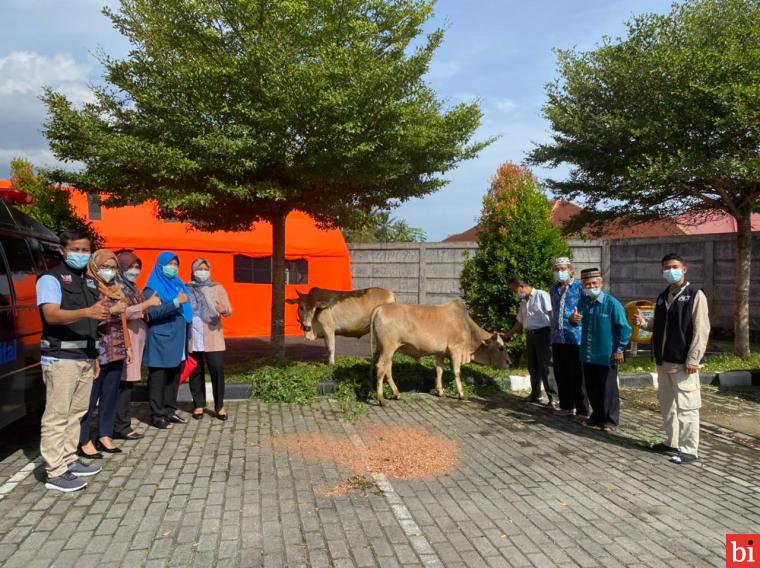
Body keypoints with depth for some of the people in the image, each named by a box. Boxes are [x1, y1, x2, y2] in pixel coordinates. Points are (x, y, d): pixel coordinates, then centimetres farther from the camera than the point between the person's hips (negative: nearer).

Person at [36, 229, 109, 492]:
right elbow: (51, 315, -22)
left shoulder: (90, 281, 17)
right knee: (57, 416, -5)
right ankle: (56, 472, -1)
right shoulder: (51, 279, -7)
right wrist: (86, 312, -36)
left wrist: (95, 354, 18)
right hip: (60, 358, -8)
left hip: (86, 357, 8)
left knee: (76, 413, 12)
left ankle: (69, 460, 21)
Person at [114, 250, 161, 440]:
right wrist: (147, 303, -16)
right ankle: (121, 427, -3)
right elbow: (122, 312, -19)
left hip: (135, 341, 9)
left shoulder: (132, 287, 21)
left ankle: (122, 424, 15)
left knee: (128, 384, 9)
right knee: (124, 384, -8)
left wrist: (151, 304, 9)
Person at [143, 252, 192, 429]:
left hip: (177, 340, 7)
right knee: (158, 378, -1)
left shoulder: (179, 284, 15)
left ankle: (170, 411, 19)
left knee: (174, 377, 10)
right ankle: (157, 415, 5)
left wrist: (187, 336, 12)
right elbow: (152, 312, -19)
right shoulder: (152, 287, -5)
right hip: (160, 340, -7)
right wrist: (176, 302, -24)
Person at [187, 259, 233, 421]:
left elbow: (229, 310, -3)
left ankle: (220, 406, 7)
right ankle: (199, 405, 19)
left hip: (213, 337, -1)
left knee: (217, 370, -4)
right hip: (193, 337, 1)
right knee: (196, 372, 7)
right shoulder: (186, 289, 6)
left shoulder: (217, 288, 4)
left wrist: (223, 310, -26)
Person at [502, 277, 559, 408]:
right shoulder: (523, 302, 18)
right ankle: (535, 394, 23)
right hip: (530, 335, 8)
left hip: (543, 333, -8)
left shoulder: (541, 295, -5)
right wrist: (506, 335, 22)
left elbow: (552, 314, -12)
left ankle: (553, 397, -4)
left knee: (546, 367, -8)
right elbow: (520, 322, 23)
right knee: (533, 367, 12)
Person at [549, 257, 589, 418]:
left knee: (577, 376, -3)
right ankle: (566, 406, 24)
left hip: (574, 338, -6)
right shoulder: (553, 289, 13)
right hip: (557, 339, 6)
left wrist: (577, 317, -15)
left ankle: (582, 410, 4)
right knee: (561, 375, 12)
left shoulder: (578, 287, -6)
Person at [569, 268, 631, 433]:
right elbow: (578, 322, 15)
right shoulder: (583, 302, 3)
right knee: (592, 388, 15)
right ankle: (597, 415, 31)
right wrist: (573, 319, -9)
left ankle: (610, 420, 17)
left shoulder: (612, 303, -13)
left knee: (608, 389, 4)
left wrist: (619, 350, -10)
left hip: (606, 356, -5)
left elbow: (624, 328, -10)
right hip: (588, 355, 5)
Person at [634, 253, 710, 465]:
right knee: (667, 404, 16)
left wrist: (693, 359, -17)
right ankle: (672, 442, 29)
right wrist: (644, 322, 2)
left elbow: (701, 330, -12)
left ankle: (689, 450, 5)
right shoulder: (663, 297, 14)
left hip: (683, 362, -8)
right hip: (663, 360, 8)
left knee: (686, 406, -3)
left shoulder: (695, 295, -7)